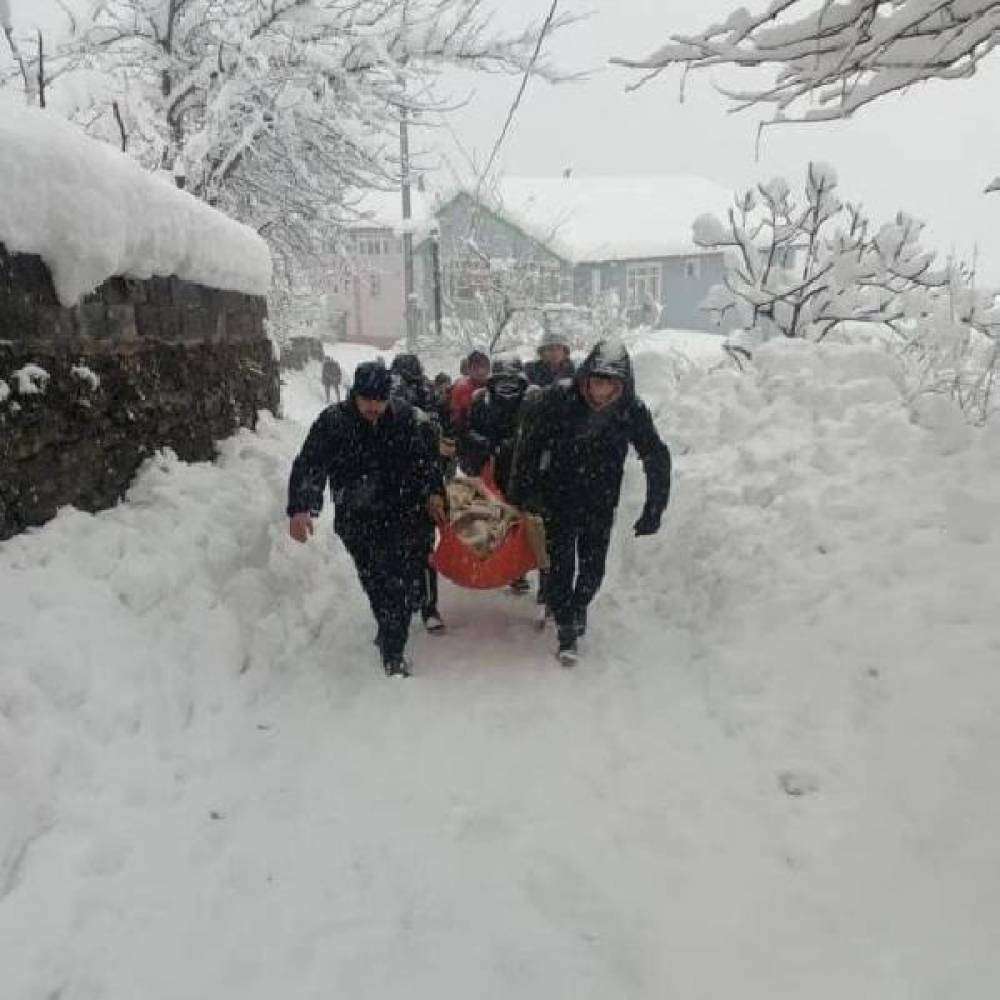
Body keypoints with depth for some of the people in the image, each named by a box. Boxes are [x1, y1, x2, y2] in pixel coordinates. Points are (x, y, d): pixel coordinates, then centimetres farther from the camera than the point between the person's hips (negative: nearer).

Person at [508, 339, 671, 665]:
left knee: (593, 567, 10)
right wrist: (520, 492, -6)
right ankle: (567, 630, 13)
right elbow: (528, 443, -8)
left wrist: (653, 512, -4)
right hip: (557, 499, -2)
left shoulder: (633, 410, -15)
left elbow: (657, 458, -4)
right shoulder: (557, 399, -20)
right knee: (561, 563, -3)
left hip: (601, 504, 2)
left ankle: (578, 606, 39)